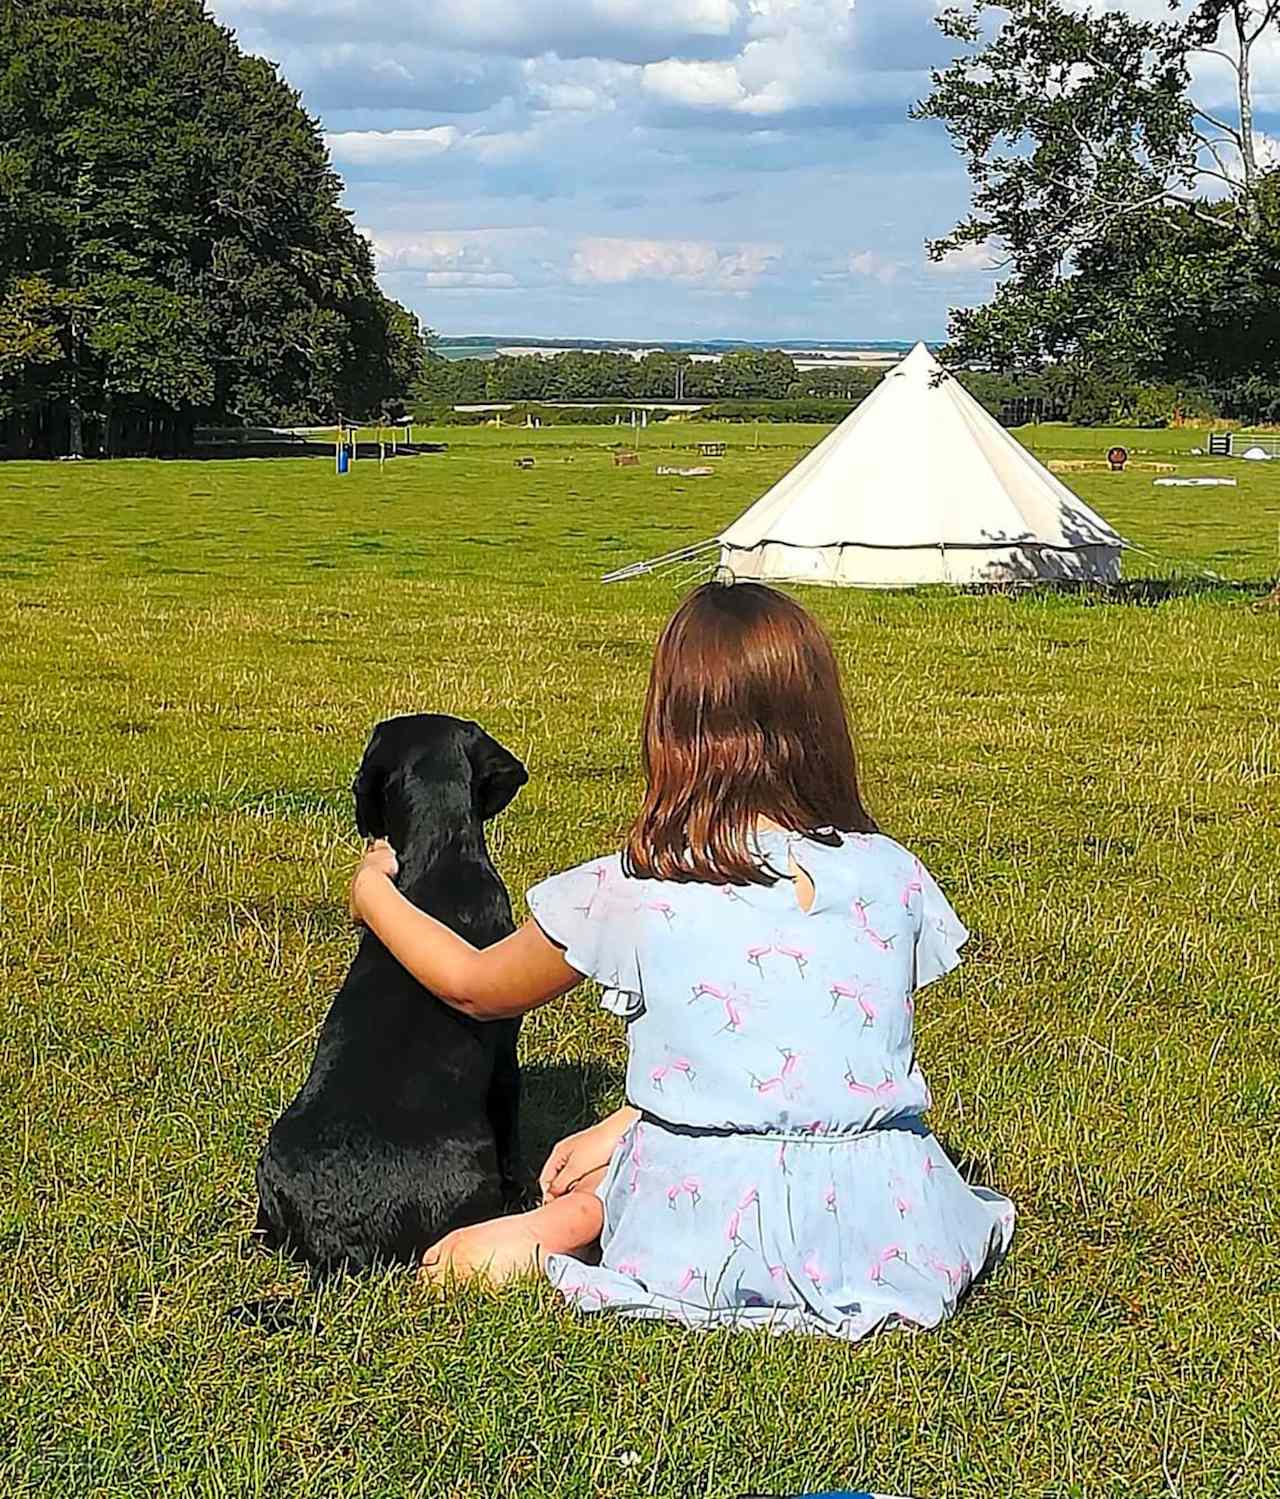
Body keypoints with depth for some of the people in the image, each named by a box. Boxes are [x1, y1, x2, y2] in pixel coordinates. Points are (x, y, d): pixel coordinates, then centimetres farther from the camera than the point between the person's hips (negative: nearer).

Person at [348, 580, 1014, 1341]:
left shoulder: (630, 894, -8)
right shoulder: (894, 877, -1)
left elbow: (475, 986, 11)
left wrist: (374, 894, 30)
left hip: (707, 1240, 0)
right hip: (884, 1239, 0)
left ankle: (572, 1220, 2)